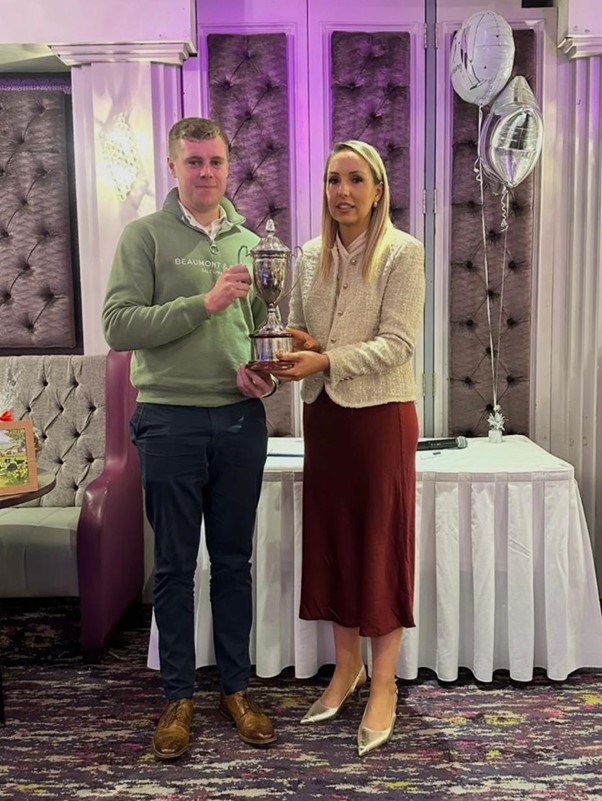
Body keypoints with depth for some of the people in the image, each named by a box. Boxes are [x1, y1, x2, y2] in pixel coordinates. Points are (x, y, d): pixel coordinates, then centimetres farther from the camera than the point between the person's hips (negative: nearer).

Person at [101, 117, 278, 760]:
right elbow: (119, 326, -12)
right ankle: (178, 695, 24)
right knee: (175, 566, 8)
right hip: (170, 421, -3)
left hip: (241, 420, 4)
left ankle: (236, 688, 27)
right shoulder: (145, 235, -1)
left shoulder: (250, 242, 11)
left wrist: (260, 370, -4)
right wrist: (205, 302, -20)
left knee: (234, 562, 12)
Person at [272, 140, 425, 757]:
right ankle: (346, 665, 28)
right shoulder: (310, 255, 8)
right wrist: (296, 346, -10)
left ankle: (382, 683, 19)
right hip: (323, 413, 5)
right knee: (329, 537, 11)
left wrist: (325, 359, -23)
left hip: (381, 414, -5)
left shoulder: (402, 253, -7)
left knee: (381, 541, 4)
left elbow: (397, 343, -14)